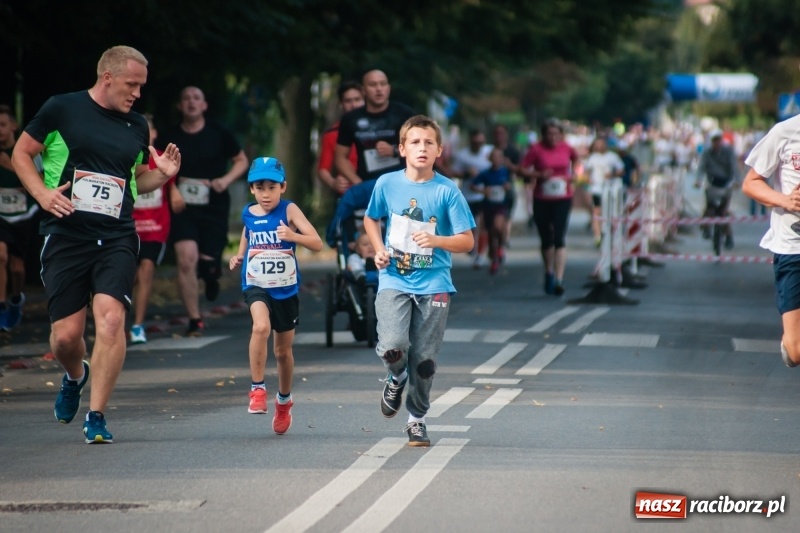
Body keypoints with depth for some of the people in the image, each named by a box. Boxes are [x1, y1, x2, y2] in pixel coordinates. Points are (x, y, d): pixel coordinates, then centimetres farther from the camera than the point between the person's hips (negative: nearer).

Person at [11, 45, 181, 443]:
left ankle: (96, 416, -11)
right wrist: (43, 193, -7)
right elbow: (21, 153, 8)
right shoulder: (61, 110, 1)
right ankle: (75, 377, 36)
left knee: (110, 317, -19)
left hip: (117, 239, 2)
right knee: (66, 334, -1)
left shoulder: (137, 126, 13)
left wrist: (161, 174, 4)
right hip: (65, 236, -2)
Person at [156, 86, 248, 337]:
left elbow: (241, 161, 11)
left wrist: (226, 179, -8)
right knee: (186, 260, -16)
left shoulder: (218, 133, 1)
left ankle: (211, 275, 42)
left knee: (208, 263, 0)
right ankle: (194, 320, -6)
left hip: (214, 206, 0)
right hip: (183, 207, 0)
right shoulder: (169, 138, 1)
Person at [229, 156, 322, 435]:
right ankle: (257, 389, -20)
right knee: (261, 326, -31)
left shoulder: (289, 210, -10)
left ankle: (284, 401, 38)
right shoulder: (248, 213, 0)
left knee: (283, 350, 14)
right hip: (256, 286, 1)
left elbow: (317, 243, -19)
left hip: (286, 289, -1)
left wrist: (294, 236, -36)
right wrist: (239, 256, 7)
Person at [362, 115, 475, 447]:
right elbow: (371, 220, 19)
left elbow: (467, 241, -2)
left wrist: (436, 240, -20)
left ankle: (417, 419, 23)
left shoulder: (447, 191, -5)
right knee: (392, 347, -20)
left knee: (424, 360, 2)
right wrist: (379, 250, 2)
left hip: (433, 284, 0)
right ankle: (397, 378, 15)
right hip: (394, 280, 0)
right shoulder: (387, 184, 1)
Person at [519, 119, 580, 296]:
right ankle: (549, 274, 34)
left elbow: (576, 159, 23)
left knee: (559, 238, -13)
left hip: (562, 199, -1)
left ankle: (558, 280, -19)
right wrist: (539, 174, -17)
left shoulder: (567, 149, 1)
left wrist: (572, 174, 6)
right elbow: (523, 169, -3)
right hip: (541, 200, 1)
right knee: (546, 239, 13)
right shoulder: (537, 149, -5)